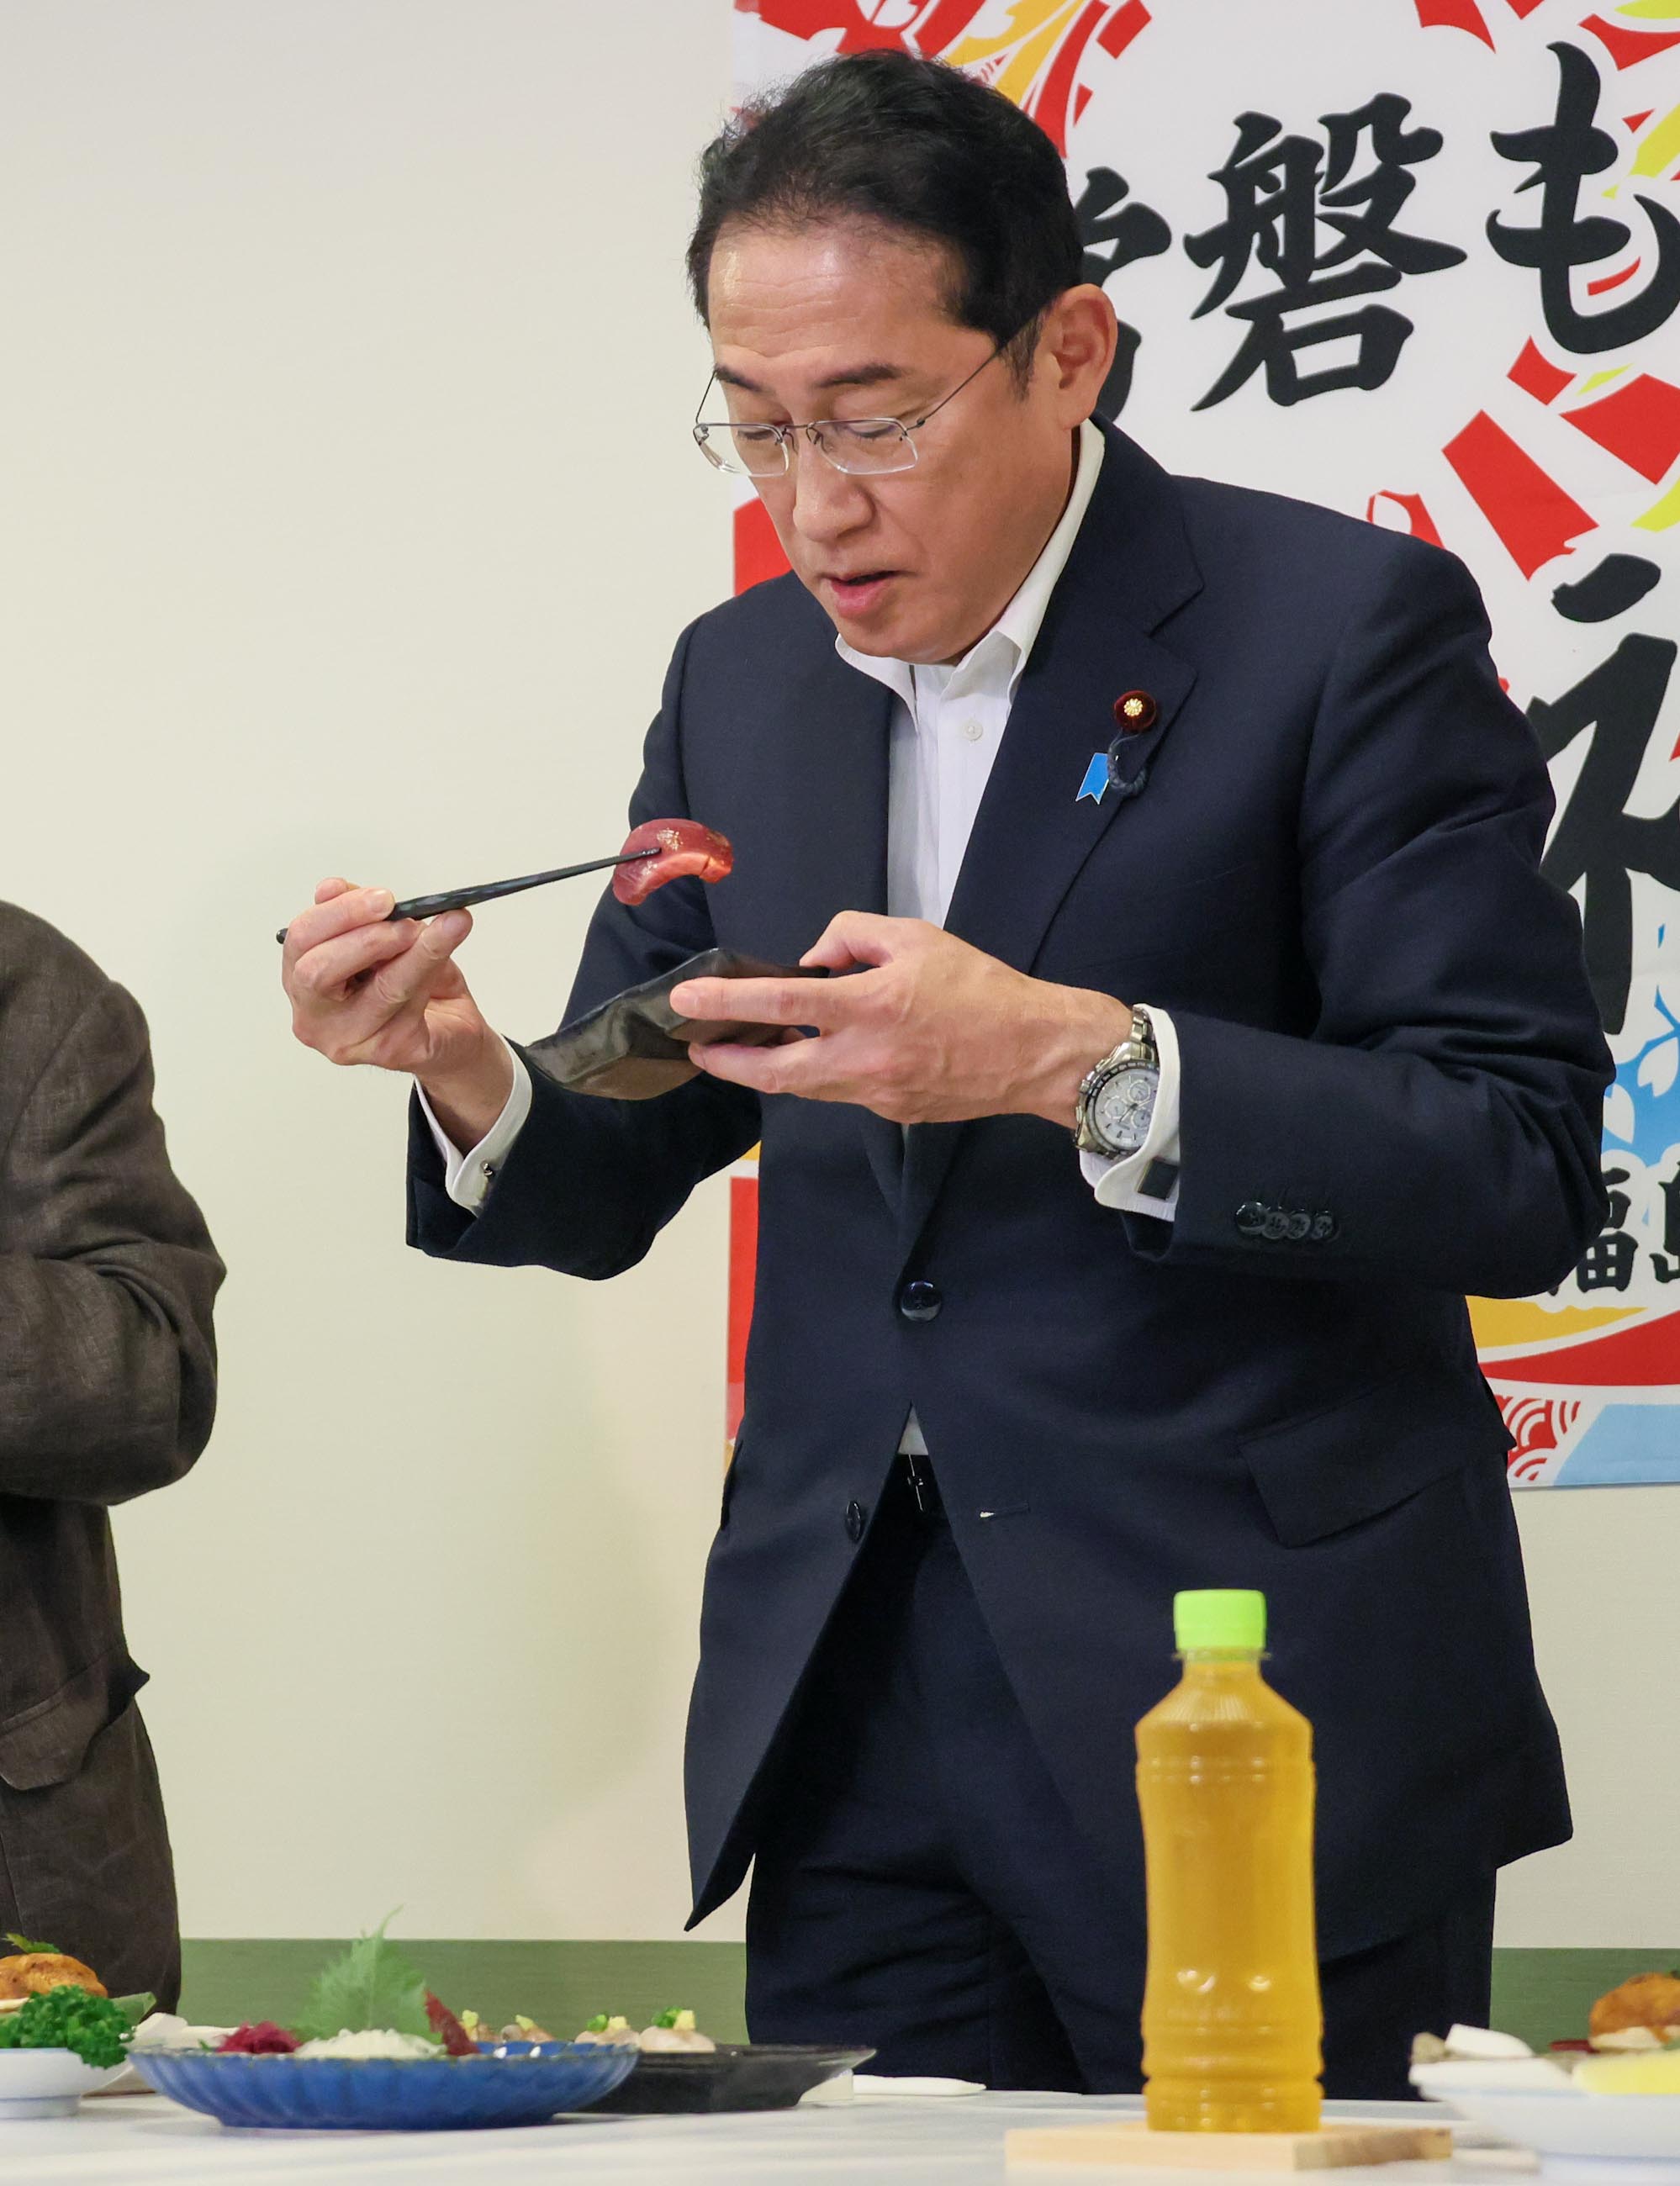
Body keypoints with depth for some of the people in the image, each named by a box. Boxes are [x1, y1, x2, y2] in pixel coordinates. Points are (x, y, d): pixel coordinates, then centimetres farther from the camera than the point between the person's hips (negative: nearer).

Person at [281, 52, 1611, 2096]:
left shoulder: (1345, 624, -7)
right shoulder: (739, 677, 11)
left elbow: (1524, 1168, -14)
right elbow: (612, 1186, 15)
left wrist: (1076, 1061, -25)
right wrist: (463, 1069, -8)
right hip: (859, 1701, 5)